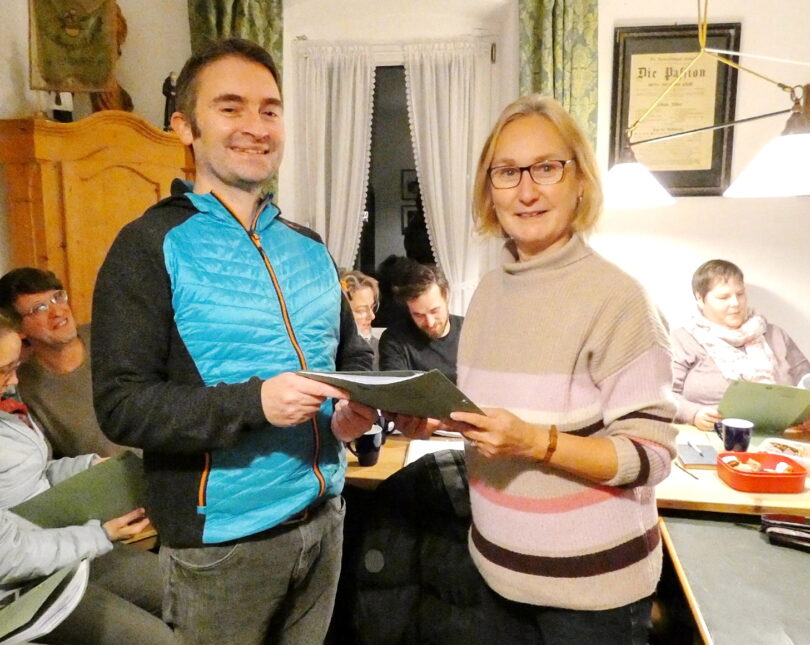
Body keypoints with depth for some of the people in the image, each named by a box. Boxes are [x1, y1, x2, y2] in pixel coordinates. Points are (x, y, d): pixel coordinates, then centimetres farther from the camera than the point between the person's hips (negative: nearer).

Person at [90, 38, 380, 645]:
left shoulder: (308, 247, 7)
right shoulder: (151, 246, -11)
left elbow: (353, 355, 13)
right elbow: (122, 404, -16)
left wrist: (359, 407, -9)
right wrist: (254, 402, -28)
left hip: (324, 516, 6)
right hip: (221, 540, -5)